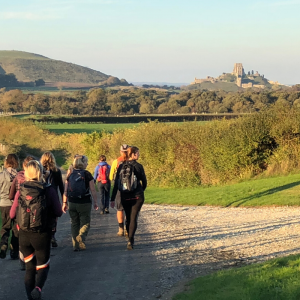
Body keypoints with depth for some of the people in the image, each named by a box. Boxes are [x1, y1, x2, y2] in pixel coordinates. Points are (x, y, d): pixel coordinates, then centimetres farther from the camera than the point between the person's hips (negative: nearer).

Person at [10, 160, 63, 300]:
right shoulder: (49, 190, -9)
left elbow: (12, 214, 1)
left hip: (24, 235, 2)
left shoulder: (21, 191, -4)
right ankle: (38, 288, -14)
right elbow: (58, 212, -4)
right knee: (42, 266, 14)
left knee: (30, 267, 19)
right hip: (42, 235, -2)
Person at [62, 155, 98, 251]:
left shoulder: (70, 175, 3)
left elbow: (65, 191, 3)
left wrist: (64, 203, 10)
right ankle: (81, 236, -24)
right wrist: (95, 202, 2)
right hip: (85, 203, -3)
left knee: (74, 223, 14)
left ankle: (75, 245, 15)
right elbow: (93, 190, -7)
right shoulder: (87, 174, -7)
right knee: (85, 223, 6)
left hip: (72, 203, 3)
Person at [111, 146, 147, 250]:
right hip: (137, 197, -4)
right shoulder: (138, 166, -8)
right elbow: (144, 182, 2)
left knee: (128, 218, 17)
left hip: (125, 197, 4)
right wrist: (141, 191, 23)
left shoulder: (121, 166, 3)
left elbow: (116, 184, 1)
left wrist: (113, 199, 4)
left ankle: (130, 240, 24)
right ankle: (130, 240, -18)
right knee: (133, 218, -4)